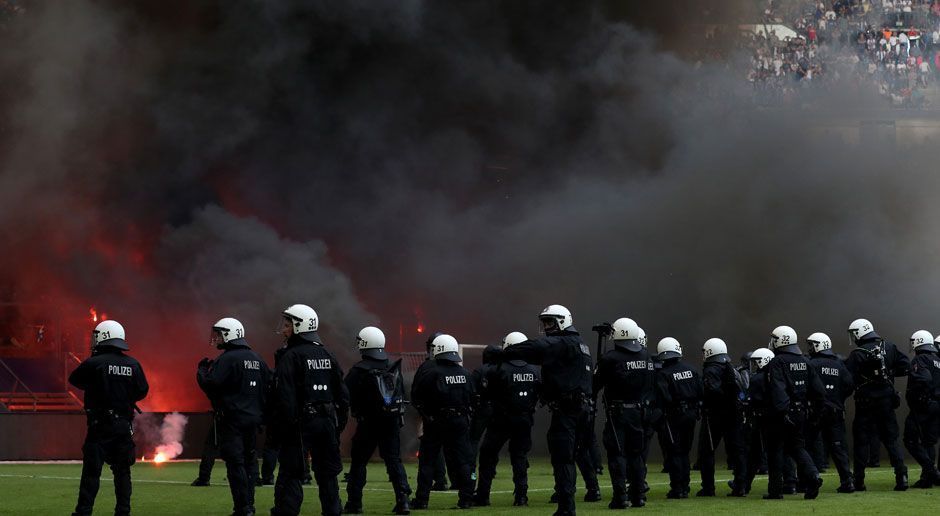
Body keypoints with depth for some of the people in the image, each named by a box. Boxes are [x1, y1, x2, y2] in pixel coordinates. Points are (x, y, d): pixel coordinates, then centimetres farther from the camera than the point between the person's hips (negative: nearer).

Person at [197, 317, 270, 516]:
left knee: (235, 463, -7)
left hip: (232, 419, -8)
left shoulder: (227, 359, -13)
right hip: (253, 418, 8)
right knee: (249, 460, 14)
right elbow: (268, 386, 16)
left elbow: (210, 384, -20)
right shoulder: (256, 359, 13)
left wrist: (202, 370, -2)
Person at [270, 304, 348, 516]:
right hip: (327, 422, 6)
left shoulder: (290, 357, -10)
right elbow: (342, 393, 14)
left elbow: (285, 397, -17)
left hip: (301, 422, -6)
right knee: (327, 473, 13)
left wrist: (282, 425, -14)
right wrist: (339, 423, 17)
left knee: (290, 474, -5)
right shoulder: (327, 355, 12)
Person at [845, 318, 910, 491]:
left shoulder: (857, 355, -13)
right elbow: (905, 366, 3)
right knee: (891, 439, 10)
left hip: (866, 403, -4)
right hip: (887, 400, 4)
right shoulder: (889, 347, 1)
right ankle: (901, 474, -4)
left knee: (861, 441, 5)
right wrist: (888, 372, 10)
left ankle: (859, 481, 6)